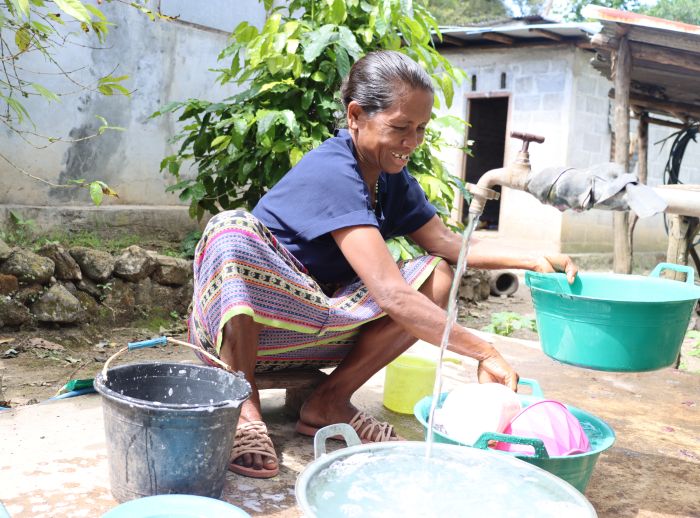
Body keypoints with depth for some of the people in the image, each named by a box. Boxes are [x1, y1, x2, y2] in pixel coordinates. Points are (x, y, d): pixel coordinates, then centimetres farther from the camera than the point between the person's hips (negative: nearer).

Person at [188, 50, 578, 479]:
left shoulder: (393, 178, 1)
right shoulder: (333, 174, -26)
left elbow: (447, 244, 6)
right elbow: (391, 295, -34)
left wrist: (532, 260, -8)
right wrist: (484, 352, -34)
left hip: (318, 324, 7)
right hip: (243, 323, -7)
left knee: (438, 276, -6)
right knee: (234, 229, -37)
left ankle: (330, 402, -7)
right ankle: (243, 405, -23)